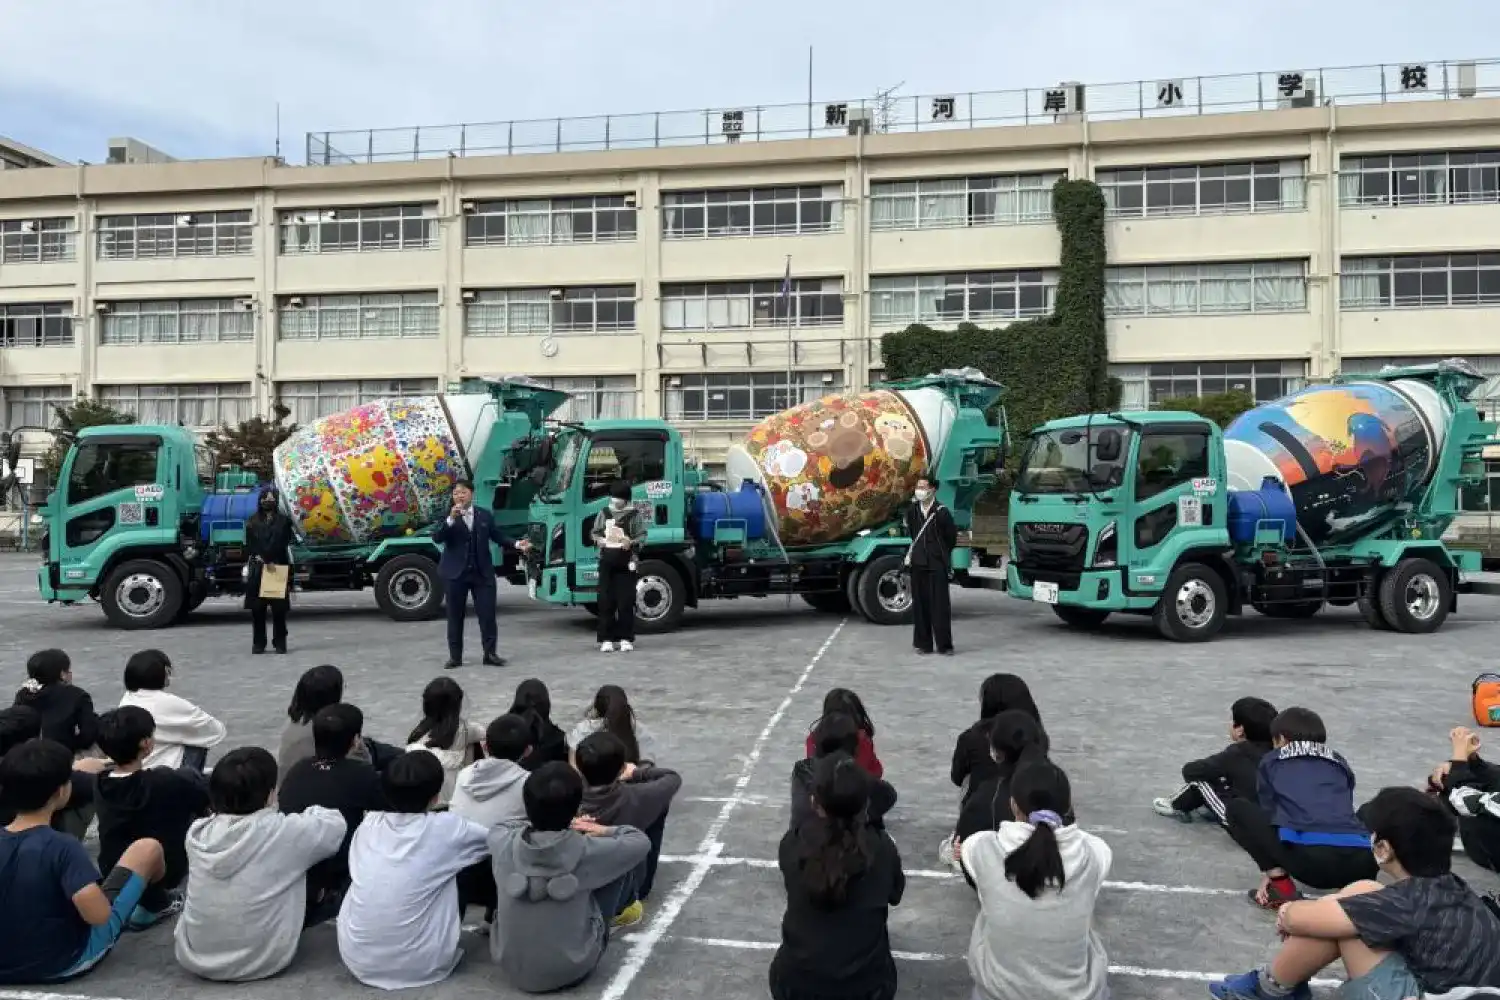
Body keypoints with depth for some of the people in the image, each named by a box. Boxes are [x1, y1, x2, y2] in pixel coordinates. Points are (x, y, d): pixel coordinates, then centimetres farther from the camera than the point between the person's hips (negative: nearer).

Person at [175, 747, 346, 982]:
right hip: (261, 962, -3)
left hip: (193, 957, 4)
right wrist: (309, 813, 19)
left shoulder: (197, 833, -7)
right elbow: (335, 824, -2)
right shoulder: (282, 832, -18)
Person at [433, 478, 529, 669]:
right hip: (456, 573, -1)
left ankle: (490, 653, 7)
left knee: (487, 613, 0)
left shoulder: (485, 515, 7)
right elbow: (437, 538, -15)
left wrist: (516, 545, -6)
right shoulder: (448, 518, 0)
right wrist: (451, 519, -27)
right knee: (455, 615, 6)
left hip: (482, 573, 1)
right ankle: (455, 656, 13)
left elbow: (498, 537, 9)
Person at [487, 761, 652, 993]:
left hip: (511, 968, 3)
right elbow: (642, 841, -2)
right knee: (625, 861, 7)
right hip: (571, 970, -3)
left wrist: (551, 825, 14)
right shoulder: (586, 850, -21)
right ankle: (622, 907, 40)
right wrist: (604, 831, 14)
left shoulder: (503, 844, -14)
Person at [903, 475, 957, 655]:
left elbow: (952, 536, 3)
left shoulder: (941, 512, -9)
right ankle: (923, 643, 13)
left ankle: (944, 644, 3)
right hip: (918, 564, 4)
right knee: (920, 603, 6)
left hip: (937, 564, -4)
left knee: (940, 604, -3)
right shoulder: (912, 510, 5)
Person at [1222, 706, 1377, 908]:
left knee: (1236, 808, 18)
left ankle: (1281, 885, 6)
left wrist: (1269, 872, 30)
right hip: (1359, 864, 5)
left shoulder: (1271, 762, 21)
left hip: (1308, 856, -4)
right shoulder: (1340, 763, 29)